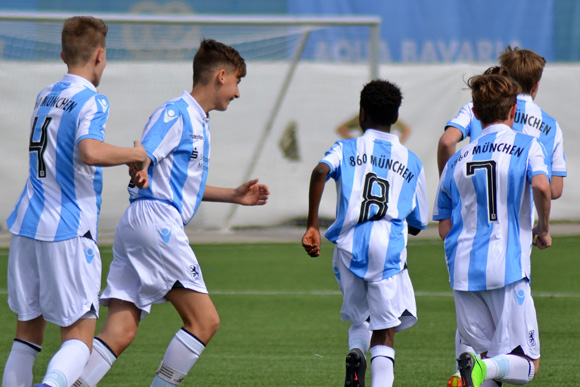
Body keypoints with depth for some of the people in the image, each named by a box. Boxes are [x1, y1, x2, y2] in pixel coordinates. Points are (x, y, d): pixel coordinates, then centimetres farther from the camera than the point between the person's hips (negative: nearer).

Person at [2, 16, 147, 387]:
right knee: (79, 336, -5)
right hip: (69, 231, -7)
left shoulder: (45, 96, 15)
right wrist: (135, 154, -10)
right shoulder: (92, 100, -8)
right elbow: (90, 151, -27)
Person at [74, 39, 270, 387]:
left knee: (121, 333, -2)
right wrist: (138, 171, -37)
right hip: (156, 219, -10)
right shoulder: (176, 114, -6)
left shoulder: (198, 121, 24)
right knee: (205, 321, -8)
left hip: (138, 227, 10)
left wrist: (234, 196, 36)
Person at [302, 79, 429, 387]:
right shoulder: (411, 161, 19)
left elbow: (320, 171, -11)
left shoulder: (346, 148, 13)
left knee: (359, 319, 21)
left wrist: (312, 226, -11)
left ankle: (355, 353, -11)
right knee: (384, 332, -1)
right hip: (390, 246, 0)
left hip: (349, 245, 1)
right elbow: (417, 224, 22)